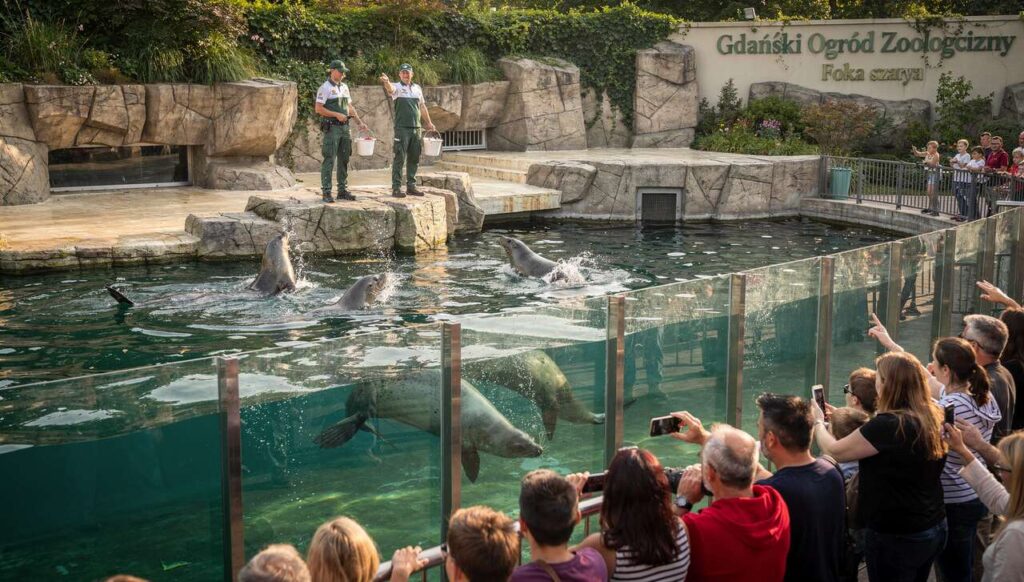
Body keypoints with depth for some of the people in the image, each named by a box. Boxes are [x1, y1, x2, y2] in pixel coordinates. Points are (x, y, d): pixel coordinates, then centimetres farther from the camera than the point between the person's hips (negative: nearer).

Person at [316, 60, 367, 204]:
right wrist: (336, 114, -18)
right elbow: (318, 108, -13)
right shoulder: (325, 88, -7)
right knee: (329, 160, -7)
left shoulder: (344, 87, 16)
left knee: (344, 160, 10)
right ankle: (326, 192, -5)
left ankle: (343, 190, 16)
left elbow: (350, 106, 22)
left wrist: (359, 122, 12)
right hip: (331, 128, -7)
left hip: (345, 127, 7)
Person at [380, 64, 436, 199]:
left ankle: (411, 185, 18)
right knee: (400, 159, -7)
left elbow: (422, 106, 23)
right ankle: (396, 188, -5)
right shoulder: (397, 87, -2)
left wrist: (429, 122, 22)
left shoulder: (417, 88, 16)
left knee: (414, 159, 10)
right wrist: (386, 82, -48)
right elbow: (390, 89, -26)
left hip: (416, 128, 6)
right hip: (402, 128, -6)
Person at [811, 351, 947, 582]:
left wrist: (818, 422, 5)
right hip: (934, 528, 7)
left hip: (896, 536, -7)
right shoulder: (933, 418, 0)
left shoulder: (889, 425, -25)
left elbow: (835, 452, -14)